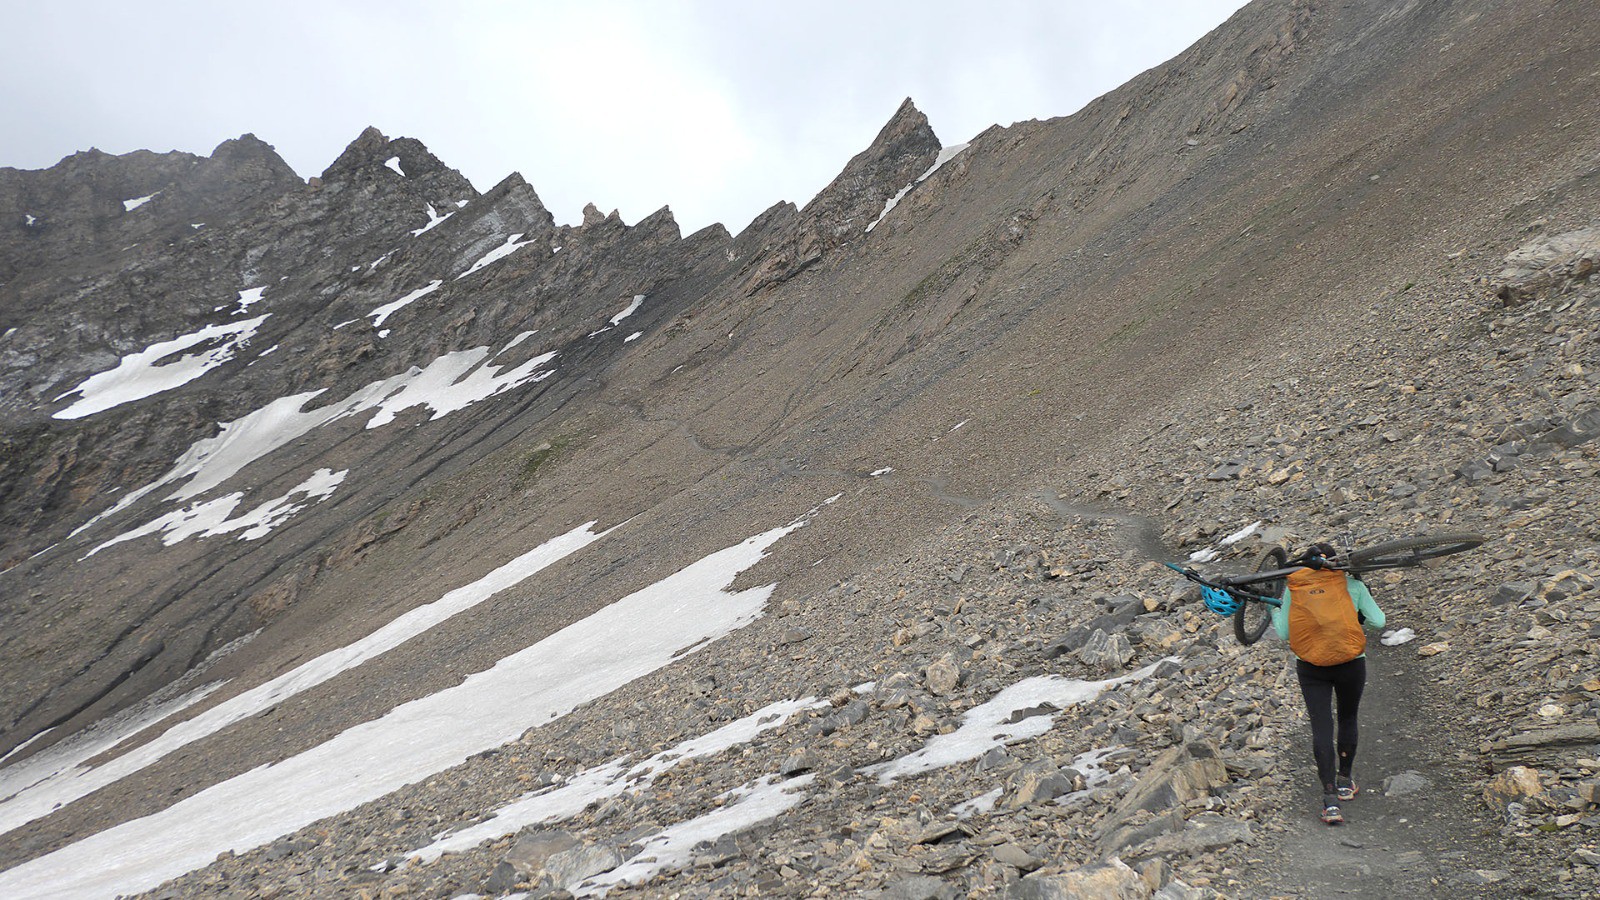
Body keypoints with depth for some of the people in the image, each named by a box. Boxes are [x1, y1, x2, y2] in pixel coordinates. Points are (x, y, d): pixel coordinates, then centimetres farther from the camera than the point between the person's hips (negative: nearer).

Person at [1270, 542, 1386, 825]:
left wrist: (1274, 610, 22)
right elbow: (1378, 621, 3)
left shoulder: (1293, 587, 3)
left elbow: (1283, 633, 3)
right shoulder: (1351, 583, 1)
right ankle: (1344, 782, 35)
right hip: (1350, 663, 0)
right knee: (1348, 719, 22)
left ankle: (1330, 798, -7)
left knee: (1321, 727, 1)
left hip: (1310, 668, 0)